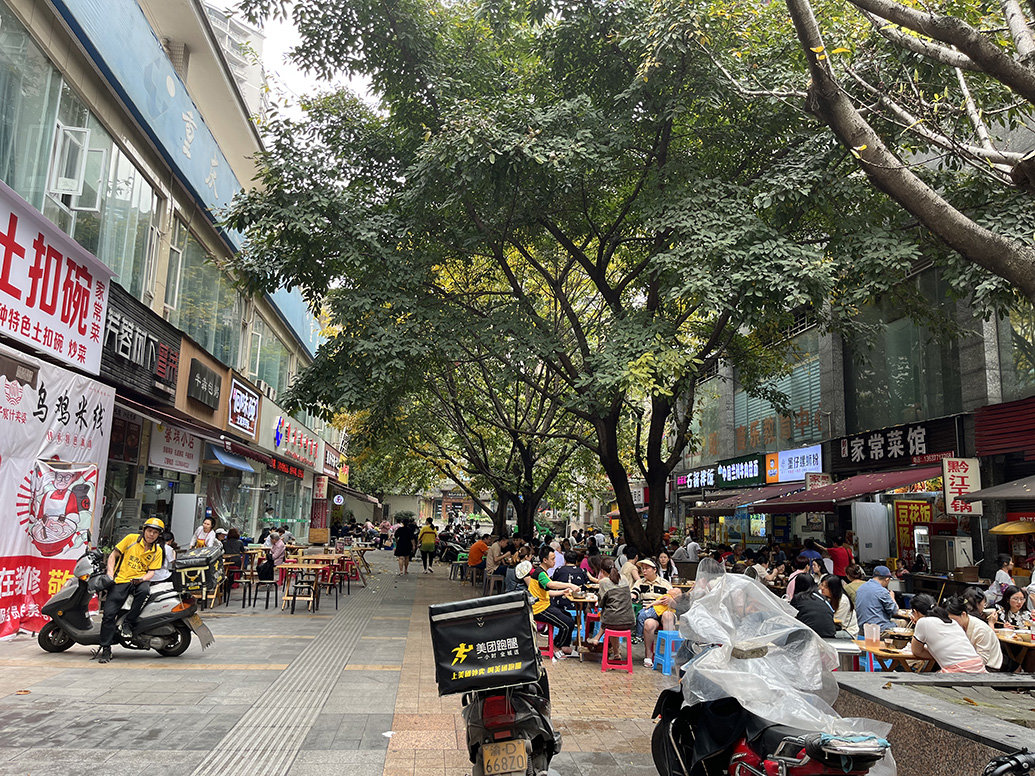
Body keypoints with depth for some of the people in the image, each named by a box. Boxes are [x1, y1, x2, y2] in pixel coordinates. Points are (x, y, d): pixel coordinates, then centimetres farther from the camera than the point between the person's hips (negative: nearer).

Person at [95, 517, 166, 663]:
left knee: (144, 590, -36)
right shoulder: (131, 538, 3)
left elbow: (151, 572, 4)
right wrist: (110, 573, -4)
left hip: (140, 580, 1)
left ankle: (128, 622, -15)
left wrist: (142, 579, -17)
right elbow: (113, 555, 8)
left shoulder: (157, 551, 8)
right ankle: (105, 649, -1)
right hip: (121, 580, 0)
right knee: (109, 613, -13)